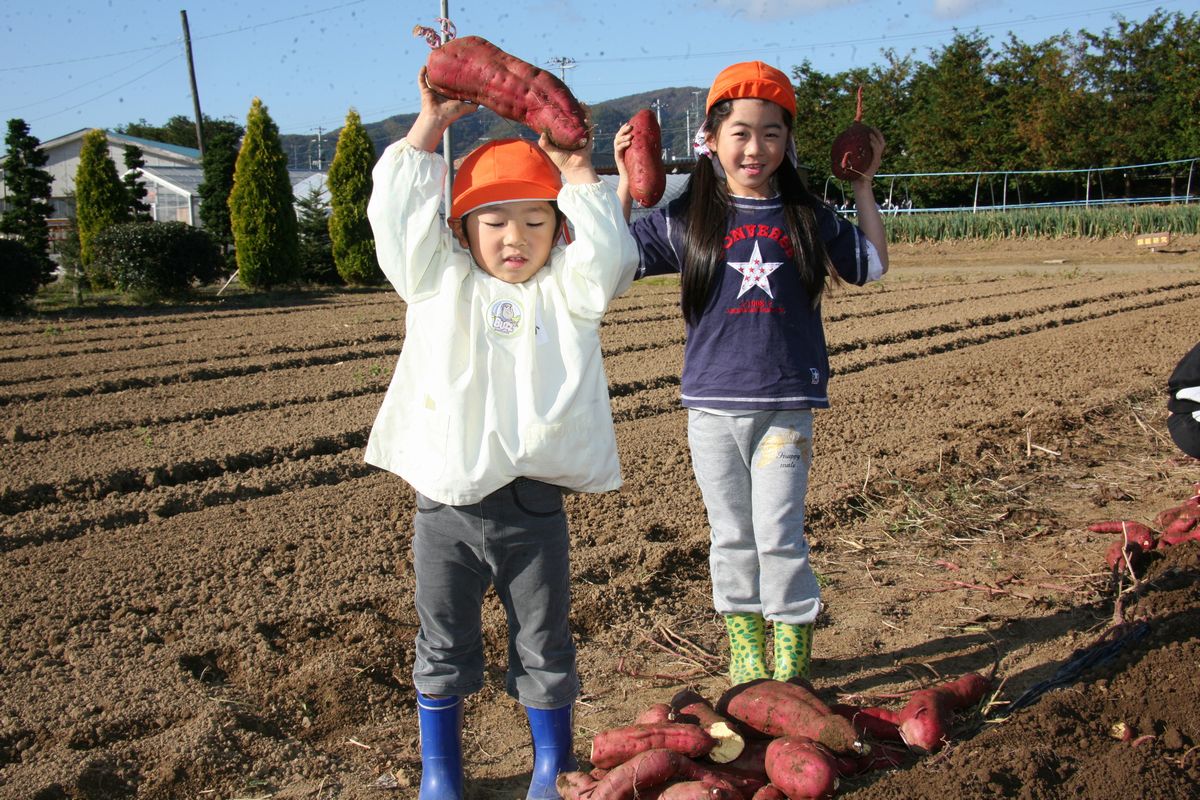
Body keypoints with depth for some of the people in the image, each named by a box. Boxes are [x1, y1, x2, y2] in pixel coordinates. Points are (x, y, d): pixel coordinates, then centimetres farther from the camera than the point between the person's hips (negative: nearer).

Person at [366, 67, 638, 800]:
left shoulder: (565, 290, 2)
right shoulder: (439, 282, 3)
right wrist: (428, 130, -7)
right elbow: (398, 221, -6)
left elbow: (610, 259, -15)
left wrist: (579, 174, -11)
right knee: (444, 648, 16)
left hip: (533, 507, 0)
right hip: (445, 502, 1)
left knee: (545, 649, 14)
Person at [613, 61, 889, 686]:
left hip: (786, 404, 0)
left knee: (779, 536, -1)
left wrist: (863, 187, 12)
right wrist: (625, 184, -4)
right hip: (713, 405, 1)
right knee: (731, 536, 11)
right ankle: (745, 652, 28)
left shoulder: (807, 215, 5)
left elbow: (872, 264, 16)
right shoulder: (687, 218, 1)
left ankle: (791, 664, 17)